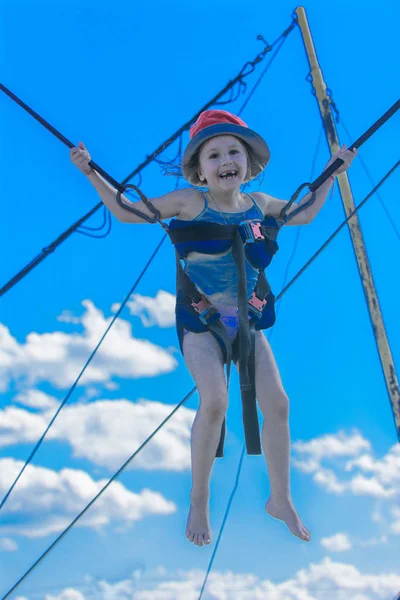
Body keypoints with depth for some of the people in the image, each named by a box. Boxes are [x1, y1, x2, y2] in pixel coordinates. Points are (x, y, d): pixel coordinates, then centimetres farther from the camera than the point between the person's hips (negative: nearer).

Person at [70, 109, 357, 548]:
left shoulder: (259, 203, 3)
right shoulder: (189, 201, -8)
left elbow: (305, 215, 22)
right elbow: (126, 212, 0)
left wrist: (333, 171, 25)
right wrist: (91, 173, -6)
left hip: (245, 319, 4)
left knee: (277, 403, -4)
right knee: (214, 400, -26)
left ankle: (280, 499, 19)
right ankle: (199, 500, -4)